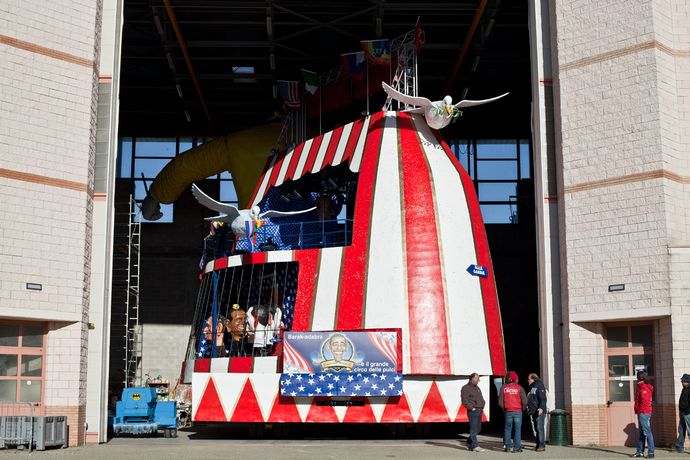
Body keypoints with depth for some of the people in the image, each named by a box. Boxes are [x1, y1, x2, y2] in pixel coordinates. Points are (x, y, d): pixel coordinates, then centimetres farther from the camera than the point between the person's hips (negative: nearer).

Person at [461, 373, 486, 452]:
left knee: (478, 429, 12)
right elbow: (464, 401, -14)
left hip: (480, 411, 8)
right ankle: (475, 446, -6)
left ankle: (469, 443, 27)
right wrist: (472, 408, -16)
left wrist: (483, 405, 10)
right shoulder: (465, 388, -7)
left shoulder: (477, 388, 19)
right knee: (473, 429, -8)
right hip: (472, 412, -8)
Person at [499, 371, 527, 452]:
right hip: (518, 411, -2)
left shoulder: (503, 388, 0)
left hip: (507, 412, 2)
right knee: (518, 429, 4)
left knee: (507, 429, 12)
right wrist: (523, 408, 9)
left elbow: (500, 401, -1)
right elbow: (524, 401, -9)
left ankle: (507, 446, 11)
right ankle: (517, 447, 2)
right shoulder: (519, 388, -5)